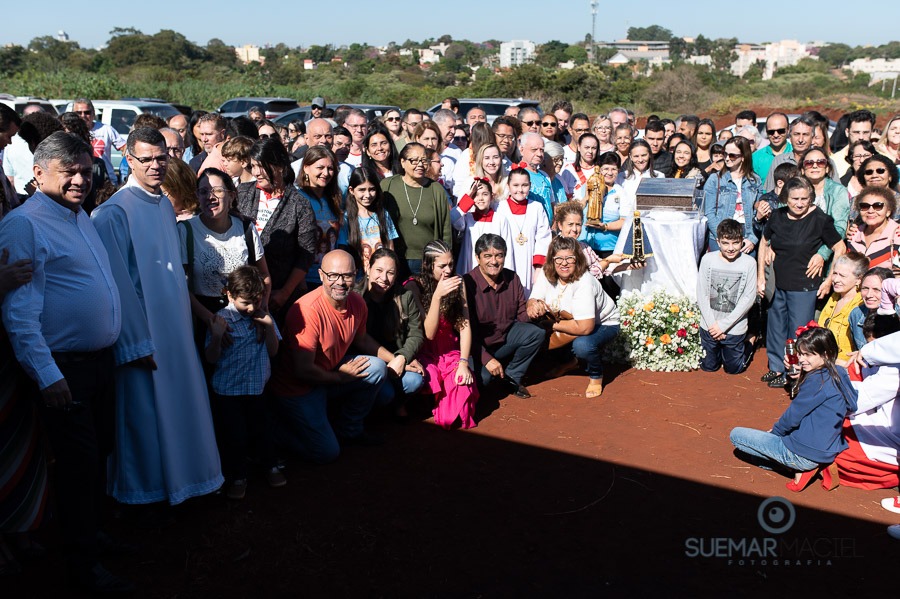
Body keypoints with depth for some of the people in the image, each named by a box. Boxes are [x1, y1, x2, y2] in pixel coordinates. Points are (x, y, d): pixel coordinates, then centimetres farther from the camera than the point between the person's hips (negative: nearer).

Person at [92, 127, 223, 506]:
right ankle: (146, 492, 22)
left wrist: (186, 324, 15)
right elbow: (119, 284, -17)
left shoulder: (165, 206, 10)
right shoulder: (114, 212, -14)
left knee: (178, 405, 16)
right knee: (144, 413, 4)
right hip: (142, 334, -7)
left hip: (175, 328, 8)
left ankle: (177, 479, 33)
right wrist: (136, 343, -17)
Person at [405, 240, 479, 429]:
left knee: (463, 383, -29)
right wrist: (437, 295, -30)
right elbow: (428, 334, -19)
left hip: (450, 349, 2)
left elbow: (464, 325, -4)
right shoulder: (415, 286, -11)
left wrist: (463, 363, -16)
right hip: (424, 352, -2)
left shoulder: (458, 283, 0)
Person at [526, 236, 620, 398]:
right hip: (569, 321, 7)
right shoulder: (546, 274, -14)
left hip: (603, 323, -7)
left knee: (582, 345, -36)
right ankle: (570, 360, 16)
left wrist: (552, 324, -28)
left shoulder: (584, 283, -33)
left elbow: (584, 327, -38)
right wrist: (534, 305, -41)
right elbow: (532, 302, -15)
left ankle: (596, 375, 1)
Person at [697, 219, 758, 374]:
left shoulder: (749, 263, -13)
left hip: (735, 328, -1)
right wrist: (712, 324, -12)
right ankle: (719, 350, 46)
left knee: (733, 368, 16)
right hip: (709, 326, 2)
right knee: (708, 366, 17)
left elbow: (749, 298, -12)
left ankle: (747, 348, 43)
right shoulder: (708, 259, -9)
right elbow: (702, 295, -6)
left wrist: (723, 325, -14)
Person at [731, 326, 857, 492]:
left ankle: (800, 469, -4)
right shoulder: (839, 374, 3)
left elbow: (793, 416, -17)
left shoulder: (817, 381, -22)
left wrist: (775, 431, 5)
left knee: (736, 435, 0)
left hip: (804, 454, -9)